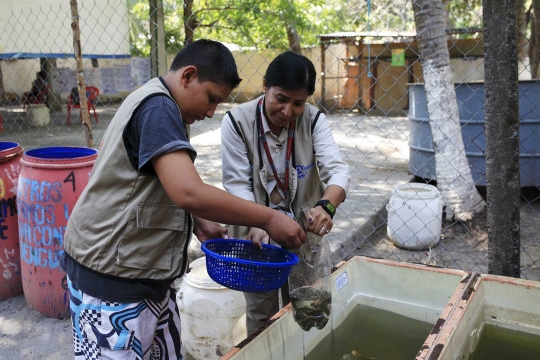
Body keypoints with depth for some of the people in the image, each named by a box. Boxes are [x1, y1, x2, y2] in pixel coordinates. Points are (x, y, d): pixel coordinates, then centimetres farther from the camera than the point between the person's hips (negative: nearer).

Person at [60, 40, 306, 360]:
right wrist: (268, 219, -23)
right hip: (112, 276, -9)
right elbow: (189, 192, -32)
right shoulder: (157, 107, -19)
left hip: (142, 271, 9)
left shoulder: (159, 107, 13)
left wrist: (199, 224, 8)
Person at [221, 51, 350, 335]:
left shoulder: (314, 120, -9)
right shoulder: (237, 121, -14)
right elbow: (236, 183, -16)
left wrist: (326, 205, -42)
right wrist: (256, 224, -33)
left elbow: (337, 170, -21)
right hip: (256, 235, -2)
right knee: (261, 316, 14)